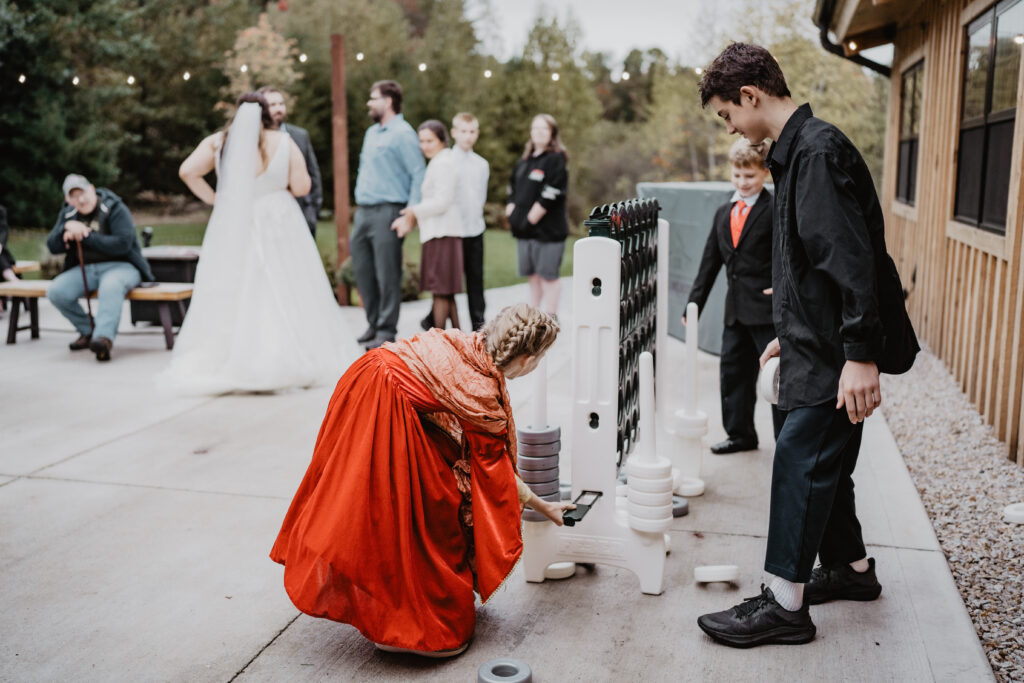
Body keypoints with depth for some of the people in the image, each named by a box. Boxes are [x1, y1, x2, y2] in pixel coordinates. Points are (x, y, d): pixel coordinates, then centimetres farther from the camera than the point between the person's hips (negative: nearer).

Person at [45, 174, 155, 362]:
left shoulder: (115, 209, -6)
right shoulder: (68, 214, 13)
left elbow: (122, 243, -20)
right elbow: (52, 247, 6)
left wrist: (85, 237, -16)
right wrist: (67, 227, -14)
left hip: (120, 266, -6)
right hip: (84, 269, 6)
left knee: (111, 285, -40)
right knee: (56, 292, -20)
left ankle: (104, 336, -51)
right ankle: (88, 331, -2)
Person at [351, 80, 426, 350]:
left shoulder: (403, 134, -8)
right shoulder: (371, 133, 19)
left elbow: (419, 175, -13)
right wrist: (359, 203, 18)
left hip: (387, 213, -9)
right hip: (363, 213, 9)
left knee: (387, 276, -4)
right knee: (362, 272, 11)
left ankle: (386, 332, 3)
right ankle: (373, 325, 22)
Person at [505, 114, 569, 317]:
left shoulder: (556, 160, -7)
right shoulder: (523, 162, 17)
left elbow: (550, 196, -16)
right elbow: (512, 190, 19)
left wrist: (531, 218, -15)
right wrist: (512, 211, 3)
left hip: (547, 230, -7)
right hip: (524, 231, 7)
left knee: (548, 277, -4)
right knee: (533, 277, 13)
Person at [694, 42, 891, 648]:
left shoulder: (817, 150, -17)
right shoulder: (799, 150, 16)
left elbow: (852, 258, -24)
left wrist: (861, 354, -27)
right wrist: (792, 332, 27)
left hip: (835, 354, -10)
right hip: (820, 344, 10)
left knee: (801, 461, -6)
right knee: (825, 463, 17)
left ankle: (785, 604, 3)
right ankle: (853, 569, 33)